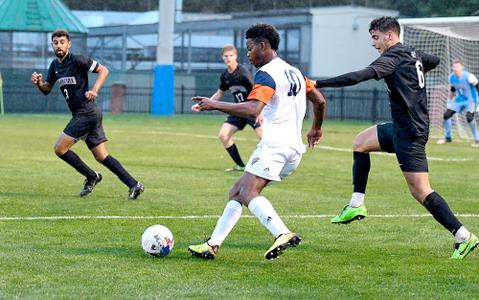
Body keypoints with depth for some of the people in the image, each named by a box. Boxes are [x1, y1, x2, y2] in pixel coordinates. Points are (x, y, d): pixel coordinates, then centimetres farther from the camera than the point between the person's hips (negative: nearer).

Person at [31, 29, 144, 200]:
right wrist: (39, 83, -1)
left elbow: (103, 70, -8)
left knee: (60, 149, -8)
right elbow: (47, 90, 21)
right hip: (80, 114, 9)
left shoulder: (77, 60, -10)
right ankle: (133, 185, 5)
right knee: (101, 156, 7)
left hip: (87, 112, -9)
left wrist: (94, 90, -22)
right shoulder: (55, 66, 15)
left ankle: (91, 176, 5)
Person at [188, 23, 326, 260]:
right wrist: (316, 128, 46)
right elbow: (320, 101, 29)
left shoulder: (266, 73, -8)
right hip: (295, 147, 10)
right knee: (237, 190, 12)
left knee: (248, 192, -22)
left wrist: (215, 105, -18)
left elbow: (253, 109, -24)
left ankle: (283, 234, -42)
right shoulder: (294, 72, 21)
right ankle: (213, 245, 8)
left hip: (274, 144, -10)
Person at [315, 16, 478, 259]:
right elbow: (434, 60, 33)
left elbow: (358, 77, -29)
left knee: (420, 191, -10)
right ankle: (356, 205, 19)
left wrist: (318, 84, -28)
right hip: (401, 127, 10)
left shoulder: (392, 59, -17)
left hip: (410, 133, -10)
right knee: (360, 143, 20)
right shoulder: (412, 55, 11)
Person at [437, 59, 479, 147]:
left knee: (469, 117, -29)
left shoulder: (468, 77, -25)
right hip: (459, 99, 7)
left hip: (471, 100, -7)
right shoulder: (451, 77, -5)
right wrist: (449, 100, 20)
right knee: (447, 115, 0)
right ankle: (448, 137, 22)